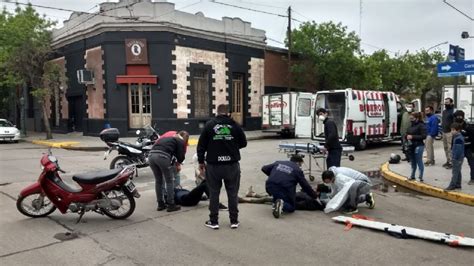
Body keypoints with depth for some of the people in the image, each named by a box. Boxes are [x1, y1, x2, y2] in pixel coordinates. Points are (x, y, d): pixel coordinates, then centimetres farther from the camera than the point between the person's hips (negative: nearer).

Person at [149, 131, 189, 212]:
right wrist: (178, 163, 27)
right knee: (169, 181, 8)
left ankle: (160, 204, 26)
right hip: (163, 157, -6)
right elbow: (181, 156, 5)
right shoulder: (180, 141, 15)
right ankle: (171, 205, 12)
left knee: (158, 181, 19)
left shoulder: (168, 138, 35)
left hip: (151, 155, 7)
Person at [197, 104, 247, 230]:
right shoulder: (235, 125, 0)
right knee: (233, 193, 11)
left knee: (214, 193, 10)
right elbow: (243, 143, 8)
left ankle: (213, 221, 16)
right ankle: (234, 221, 18)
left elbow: (201, 145, 0)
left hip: (214, 165, 0)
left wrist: (201, 161, 10)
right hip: (232, 164, 1)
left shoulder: (209, 124, -1)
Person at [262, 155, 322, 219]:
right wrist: (315, 196, 25)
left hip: (270, 187, 4)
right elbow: (306, 186, 12)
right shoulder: (297, 169, 11)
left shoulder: (278, 163, 20)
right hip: (285, 191, -4)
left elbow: (264, 168, 21)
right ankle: (282, 204, -12)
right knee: (291, 207, 19)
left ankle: (275, 200, 12)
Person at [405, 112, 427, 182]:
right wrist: (407, 136, -2)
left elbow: (424, 136, -17)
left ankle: (420, 177, 9)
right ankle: (412, 176, 28)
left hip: (418, 146, -7)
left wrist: (413, 137, -19)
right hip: (410, 146, 7)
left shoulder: (421, 125, -10)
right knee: (413, 162, 17)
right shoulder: (411, 125, 11)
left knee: (419, 162, 0)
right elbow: (407, 133, 22)